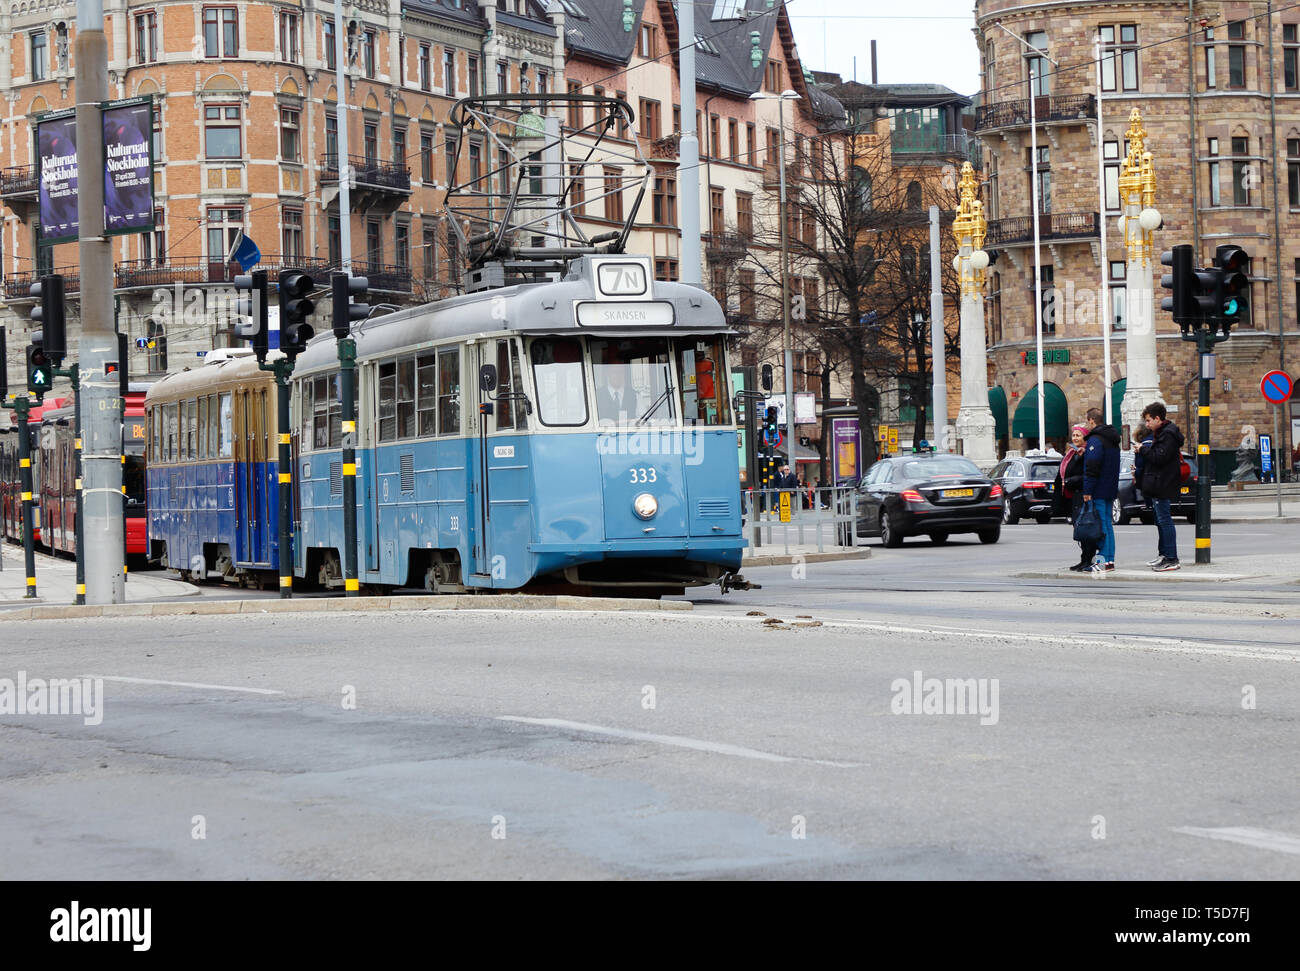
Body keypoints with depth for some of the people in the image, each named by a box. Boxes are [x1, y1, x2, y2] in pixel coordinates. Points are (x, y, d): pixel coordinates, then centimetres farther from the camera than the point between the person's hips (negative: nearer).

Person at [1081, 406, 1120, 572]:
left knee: (1101, 525, -9)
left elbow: (1092, 467, -21)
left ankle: (1103, 561, -11)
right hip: (1110, 489, 10)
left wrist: (1087, 491, -20)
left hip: (1098, 490, -10)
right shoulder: (1112, 439, 17)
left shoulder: (1095, 440, -15)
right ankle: (1109, 560, 15)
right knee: (1107, 524, 13)